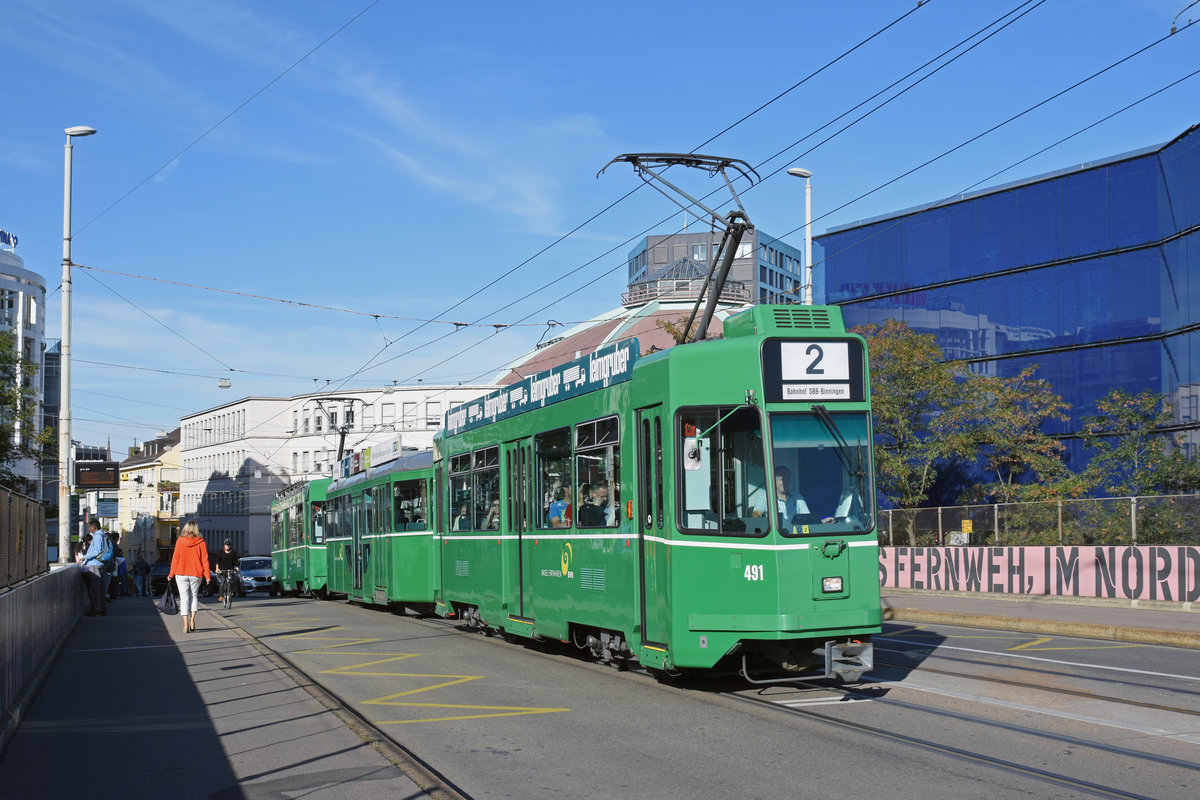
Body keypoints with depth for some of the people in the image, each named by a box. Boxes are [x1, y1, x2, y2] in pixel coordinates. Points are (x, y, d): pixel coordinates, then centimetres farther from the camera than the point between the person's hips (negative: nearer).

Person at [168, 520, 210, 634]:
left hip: (181, 574, -1)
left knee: (184, 598, 3)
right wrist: (207, 576, 1)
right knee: (194, 596, 18)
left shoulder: (180, 541, -5)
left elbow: (175, 558, -2)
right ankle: (192, 619, 5)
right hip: (196, 574, 1)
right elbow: (205, 560, -4)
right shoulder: (201, 542, -4)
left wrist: (171, 574, 6)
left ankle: (186, 623, -6)